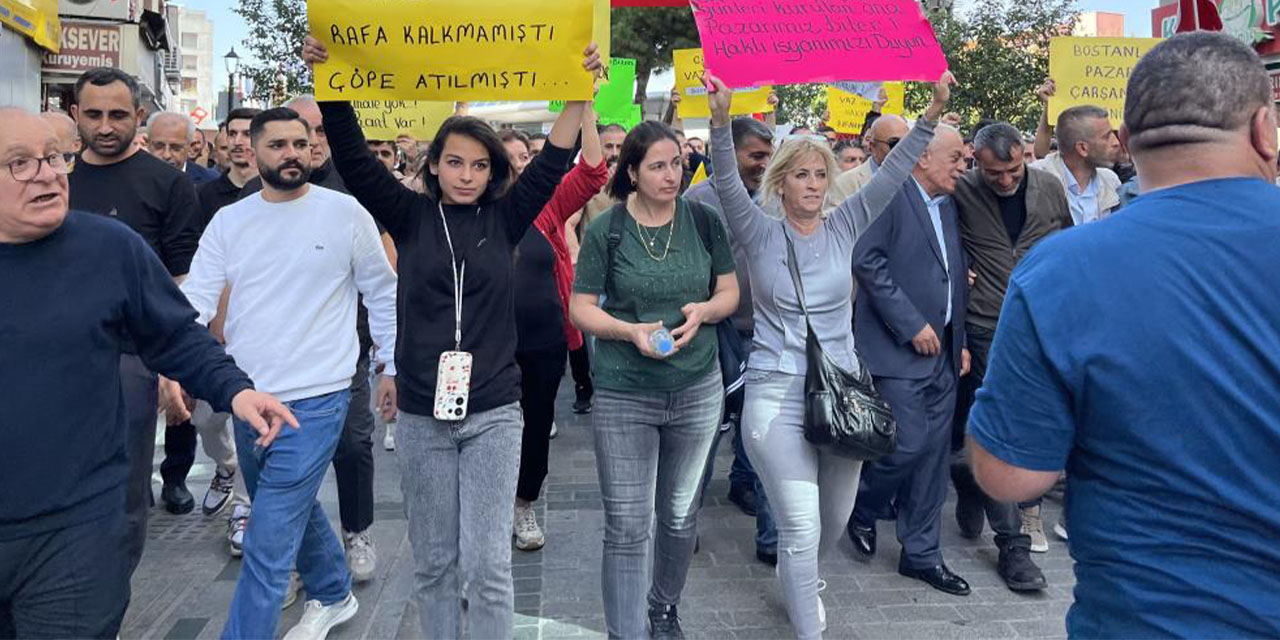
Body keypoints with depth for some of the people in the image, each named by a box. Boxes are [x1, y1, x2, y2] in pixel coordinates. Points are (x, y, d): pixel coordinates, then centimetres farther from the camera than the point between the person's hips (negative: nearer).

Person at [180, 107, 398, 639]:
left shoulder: (345, 212, -6)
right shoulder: (228, 222, 4)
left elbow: (383, 295, 1)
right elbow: (195, 300, -3)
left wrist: (395, 368, 2)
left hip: (314, 398, -5)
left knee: (268, 543, -7)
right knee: (296, 509, 24)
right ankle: (333, 596, 47)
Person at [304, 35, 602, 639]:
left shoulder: (504, 218, 3)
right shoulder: (410, 216, 3)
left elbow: (553, 160, -4)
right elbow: (353, 156, -3)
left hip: (493, 412, -1)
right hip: (421, 414, 1)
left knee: (488, 565, 0)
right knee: (433, 563, 12)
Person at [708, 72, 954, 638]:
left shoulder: (844, 228, 5)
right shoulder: (761, 235, -2)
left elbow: (892, 174, -1)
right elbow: (728, 185, -16)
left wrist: (933, 112, -10)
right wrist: (722, 120, -31)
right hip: (778, 394, -4)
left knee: (835, 518, 18)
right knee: (802, 526, -7)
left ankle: (798, 578, 49)